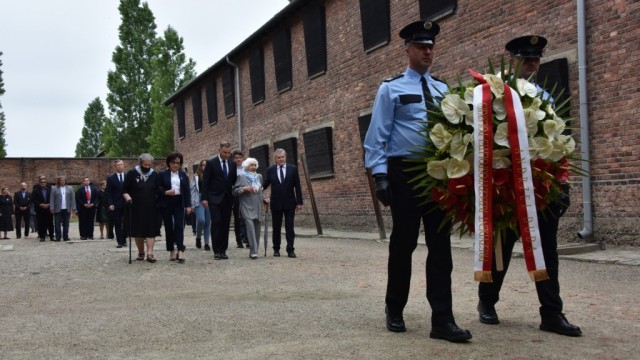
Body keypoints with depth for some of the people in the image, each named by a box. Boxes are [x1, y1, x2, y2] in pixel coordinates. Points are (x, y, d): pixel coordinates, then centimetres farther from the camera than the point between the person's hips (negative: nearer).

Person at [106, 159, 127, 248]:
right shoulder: (110, 178, 4)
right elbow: (108, 193, 1)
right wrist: (110, 204, -9)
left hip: (127, 204, 1)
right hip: (116, 205, -1)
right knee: (117, 224, 0)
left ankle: (124, 240, 16)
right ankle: (119, 241, 3)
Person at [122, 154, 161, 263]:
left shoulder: (155, 175, 4)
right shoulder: (132, 174, -2)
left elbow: (158, 191, 12)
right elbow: (124, 190, -1)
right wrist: (127, 197, -18)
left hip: (151, 209, 1)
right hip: (135, 208, -1)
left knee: (151, 231, -7)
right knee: (138, 231, 6)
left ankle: (150, 253, -10)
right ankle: (140, 253, 18)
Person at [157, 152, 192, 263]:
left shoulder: (183, 175, 9)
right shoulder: (162, 174, 3)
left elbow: (187, 191, 6)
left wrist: (188, 205, 0)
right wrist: (166, 192, -17)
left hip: (179, 203, 1)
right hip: (166, 204, 0)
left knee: (179, 226, -11)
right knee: (169, 227, 5)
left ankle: (180, 251, -17)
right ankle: (171, 251, 13)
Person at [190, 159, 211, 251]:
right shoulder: (196, 177, 4)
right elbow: (193, 190, 3)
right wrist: (193, 204, -3)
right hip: (199, 201, -2)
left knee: (208, 222, 4)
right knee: (201, 220, -15)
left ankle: (206, 243, 12)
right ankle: (198, 237, 11)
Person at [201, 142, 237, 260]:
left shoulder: (232, 164, 9)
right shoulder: (211, 163, -2)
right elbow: (205, 182, -3)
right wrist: (204, 198, -9)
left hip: (228, 199, 4)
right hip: (215, 198, -4)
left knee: (225, 224, 4)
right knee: (216, 223, -8)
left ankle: (223, 250, 10)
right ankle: (216, 251, -4)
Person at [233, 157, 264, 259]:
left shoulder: (259, 176, 16)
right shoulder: (241, 177, 2)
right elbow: (235, 191, 0)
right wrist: (244, 188, -15)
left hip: (257, 207, 5)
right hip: (247, 207, -5)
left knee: (257, 229, 5)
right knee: (250, 227, -17)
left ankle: (254, 251, 12)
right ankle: (253, 251, -21)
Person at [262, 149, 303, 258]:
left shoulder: (293, 168, 0)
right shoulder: (270, 170, 3)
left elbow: (297, 186, 0)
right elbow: (265, 184, 5)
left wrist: (299, 202, -4)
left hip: (289, 203, -1)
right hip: (276, 203, 1)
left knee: (289, 227, -1)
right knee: (276, 228, 8)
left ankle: (290, 250, 2)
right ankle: (276, 249, 18)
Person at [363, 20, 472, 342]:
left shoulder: (443, 90, 14)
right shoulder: (391, 88, 2)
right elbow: (377, 136, -3)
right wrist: (380, 175, -12)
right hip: (405, 172, -4)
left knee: (441, 245, 0)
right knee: (403, 242, 5)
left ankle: (442, 319, 3)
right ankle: (394, 310, 23)